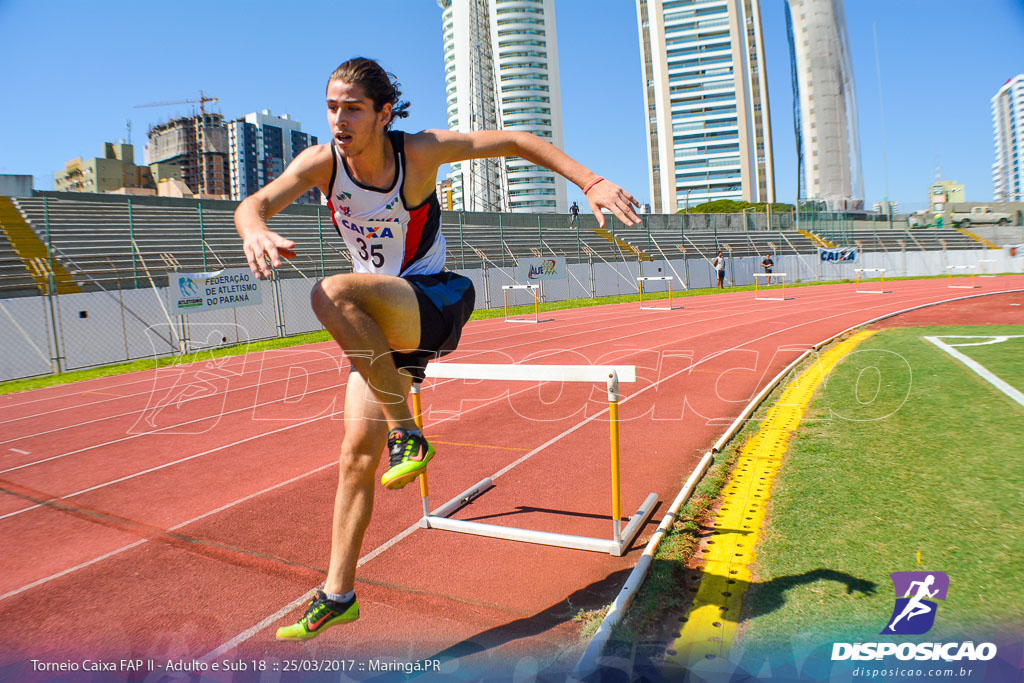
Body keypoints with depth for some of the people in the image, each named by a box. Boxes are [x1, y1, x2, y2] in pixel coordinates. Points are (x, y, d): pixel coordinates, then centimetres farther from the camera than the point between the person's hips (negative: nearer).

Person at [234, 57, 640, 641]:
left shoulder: (420, 151, -14)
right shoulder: (322, 162, -5)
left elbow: (515, 141, -8)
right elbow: (253, 204, -17)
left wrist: (591, 183, -17)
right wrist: (256, 230, -43)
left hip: (435, 304, -4)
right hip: (378, 323, 5)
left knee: (333, 294, -34)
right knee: (357, 452, 0)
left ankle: (406, 433, -21)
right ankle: (338, 596, 16)